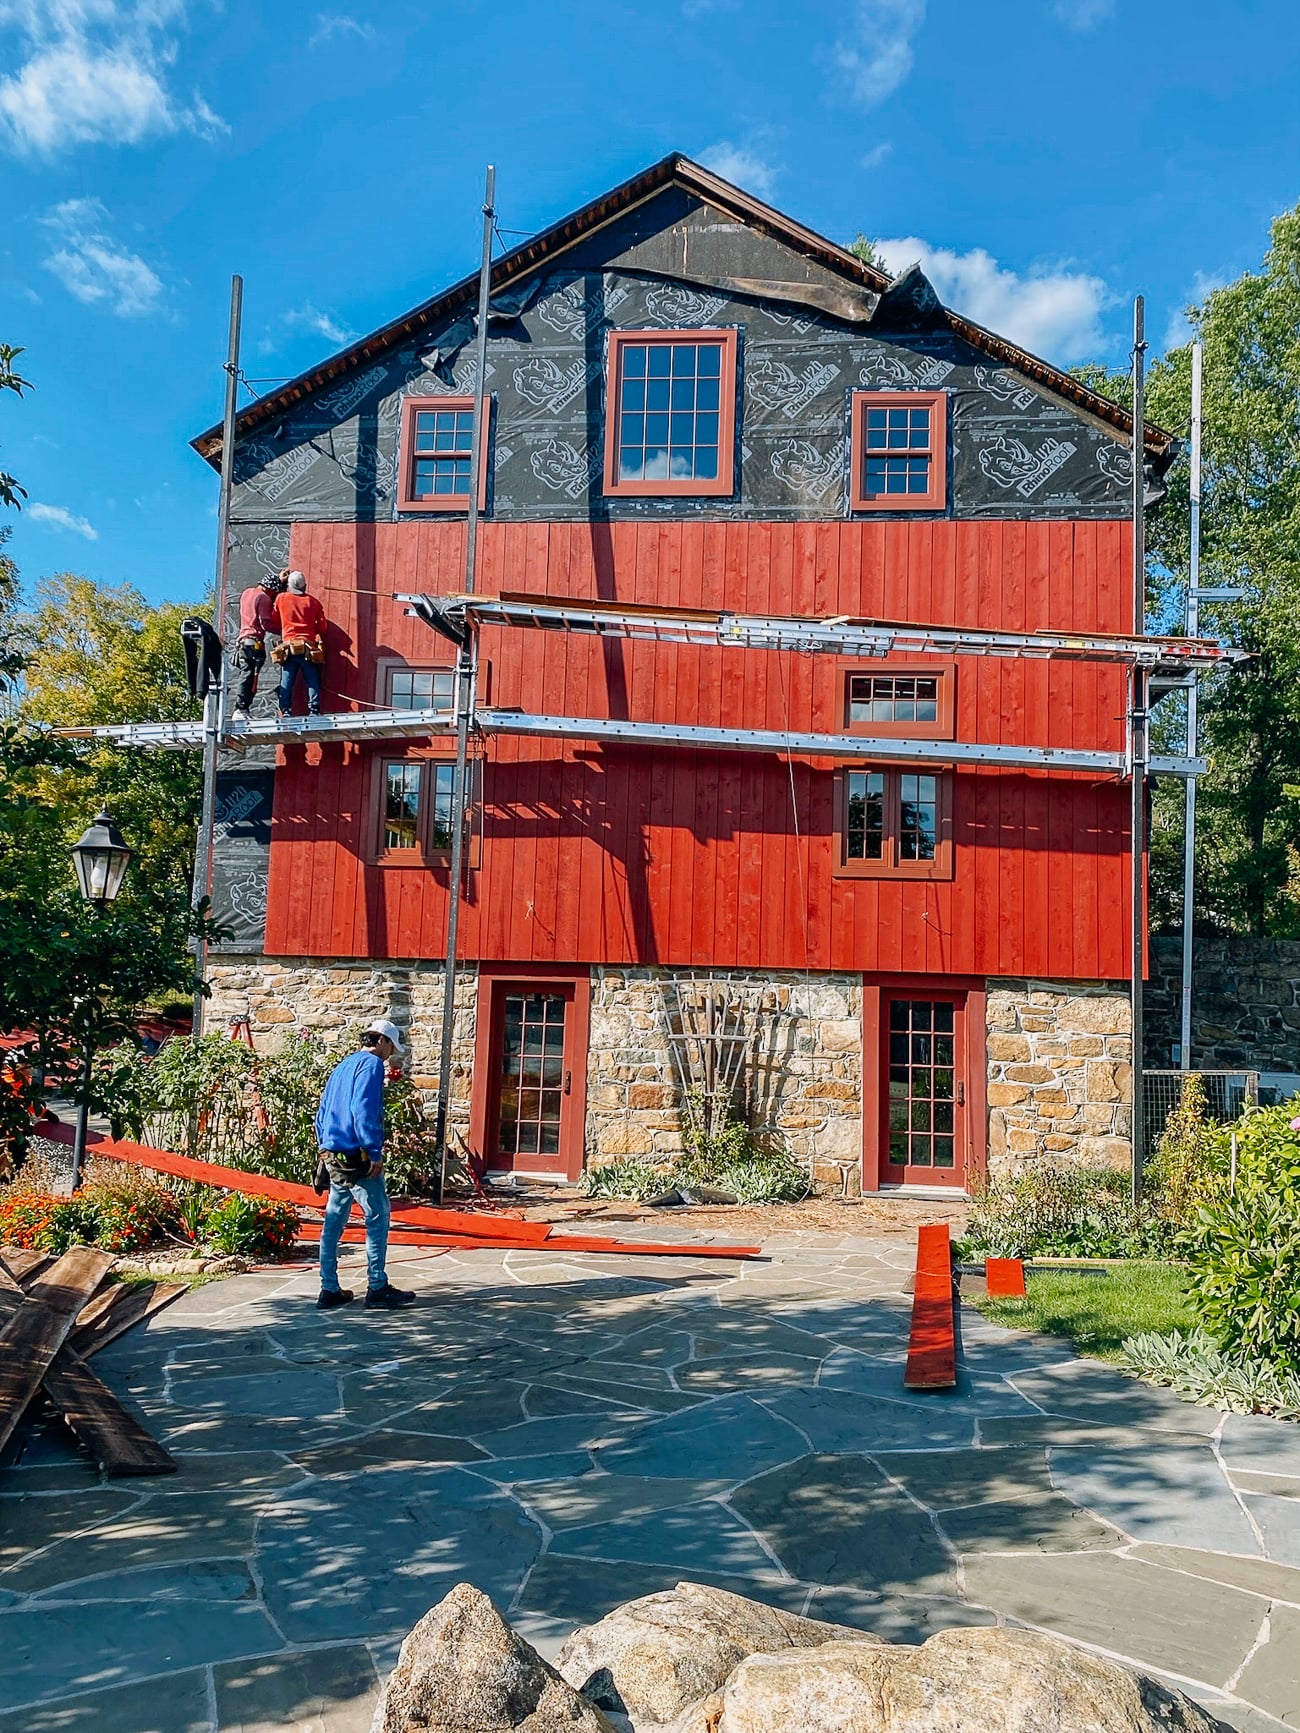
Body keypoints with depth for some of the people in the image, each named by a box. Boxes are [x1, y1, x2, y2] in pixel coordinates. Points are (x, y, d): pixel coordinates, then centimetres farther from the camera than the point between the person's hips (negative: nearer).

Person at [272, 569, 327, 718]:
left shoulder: (281, 599, 8)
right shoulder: (313, 601, 8)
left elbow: (275, 623, 15)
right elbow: (322, 627, 9)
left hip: (288, 646, 0)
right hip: (308, 648, 0)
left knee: (286, 682, 2)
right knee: (312, 681, 1)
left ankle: (285, 711, -5)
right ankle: (314, 710, -8)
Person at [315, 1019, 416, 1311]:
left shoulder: (341, 1067, 18)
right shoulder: (371, 1064, -9)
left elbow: (322, 1115, 20)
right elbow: (363, 1110, -20)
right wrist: (375, 1152, -20)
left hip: (333, 1157, 9)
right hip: (357, 1158, -9)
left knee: (334, 1222, 10)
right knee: (378, 1219, -1)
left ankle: (329, 1289, 14)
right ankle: (377, 1287, 2)